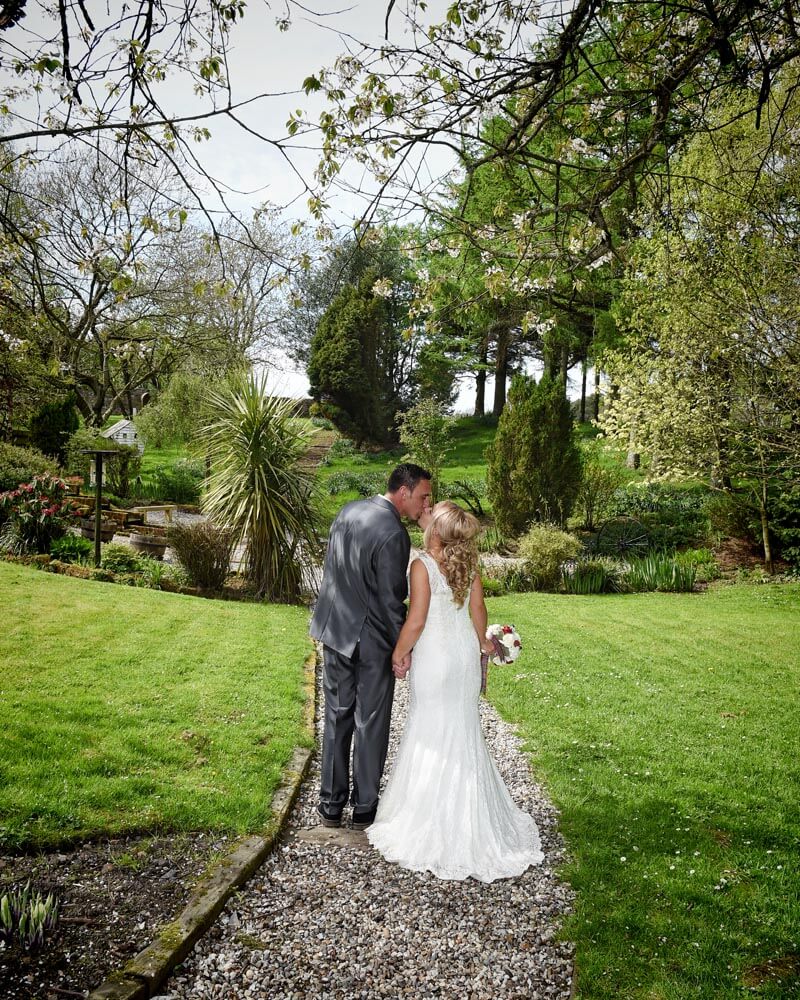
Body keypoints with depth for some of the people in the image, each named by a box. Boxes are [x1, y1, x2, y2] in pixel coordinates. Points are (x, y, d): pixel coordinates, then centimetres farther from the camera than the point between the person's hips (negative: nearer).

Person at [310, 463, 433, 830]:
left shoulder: (347, 511, 1)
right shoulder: (393, 534, -22)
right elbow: (392, 600, -18)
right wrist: (403, 650, -9)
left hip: (335, 630, 7)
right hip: (371, 640, -7)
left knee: (337, 717, 17)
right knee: (371, 724, 10)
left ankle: (331, 805, 27)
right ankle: (364, 809, 23)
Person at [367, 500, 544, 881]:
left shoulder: (422, 565, -19)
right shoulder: (469, 565, -1)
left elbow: (415, 621, -20)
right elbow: (478, 613, 6)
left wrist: (398, 654, -5)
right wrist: (481, 643, 23)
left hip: (433, 658, -6)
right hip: (465, 653, 6)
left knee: (431, 733, 8)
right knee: (463, 732, 18)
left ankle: (430, 821, 21)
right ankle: (469, 814, 31)